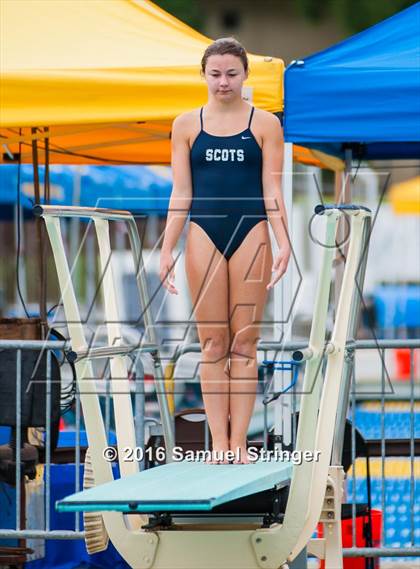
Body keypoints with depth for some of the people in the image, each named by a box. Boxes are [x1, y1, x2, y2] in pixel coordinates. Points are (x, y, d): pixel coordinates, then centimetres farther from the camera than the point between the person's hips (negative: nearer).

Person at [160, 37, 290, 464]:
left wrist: (284, 244, -9)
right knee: (213, 343, 0)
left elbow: (272, 188, 1)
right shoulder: (187, 125, 6)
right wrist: (166, 249, -1)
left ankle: (239, 442, 2)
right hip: (204, 235, 1)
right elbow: (180, 193, 6)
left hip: (251, 234, -1)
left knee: (244, 341, 0)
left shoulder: (264, 124, 3)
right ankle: (218, 441, 1)